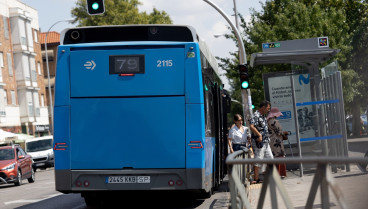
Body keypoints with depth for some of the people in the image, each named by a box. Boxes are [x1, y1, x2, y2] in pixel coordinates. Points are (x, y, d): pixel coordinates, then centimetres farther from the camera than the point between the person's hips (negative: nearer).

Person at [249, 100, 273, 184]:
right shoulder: (256, 116, -15)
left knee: (270, 158, 12)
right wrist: (259, 135, -31)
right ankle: (256, 179, -3)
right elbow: (252, 127, -30)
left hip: (265, 141, 10)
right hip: (258, 142, -10)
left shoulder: (263, 116, 16)